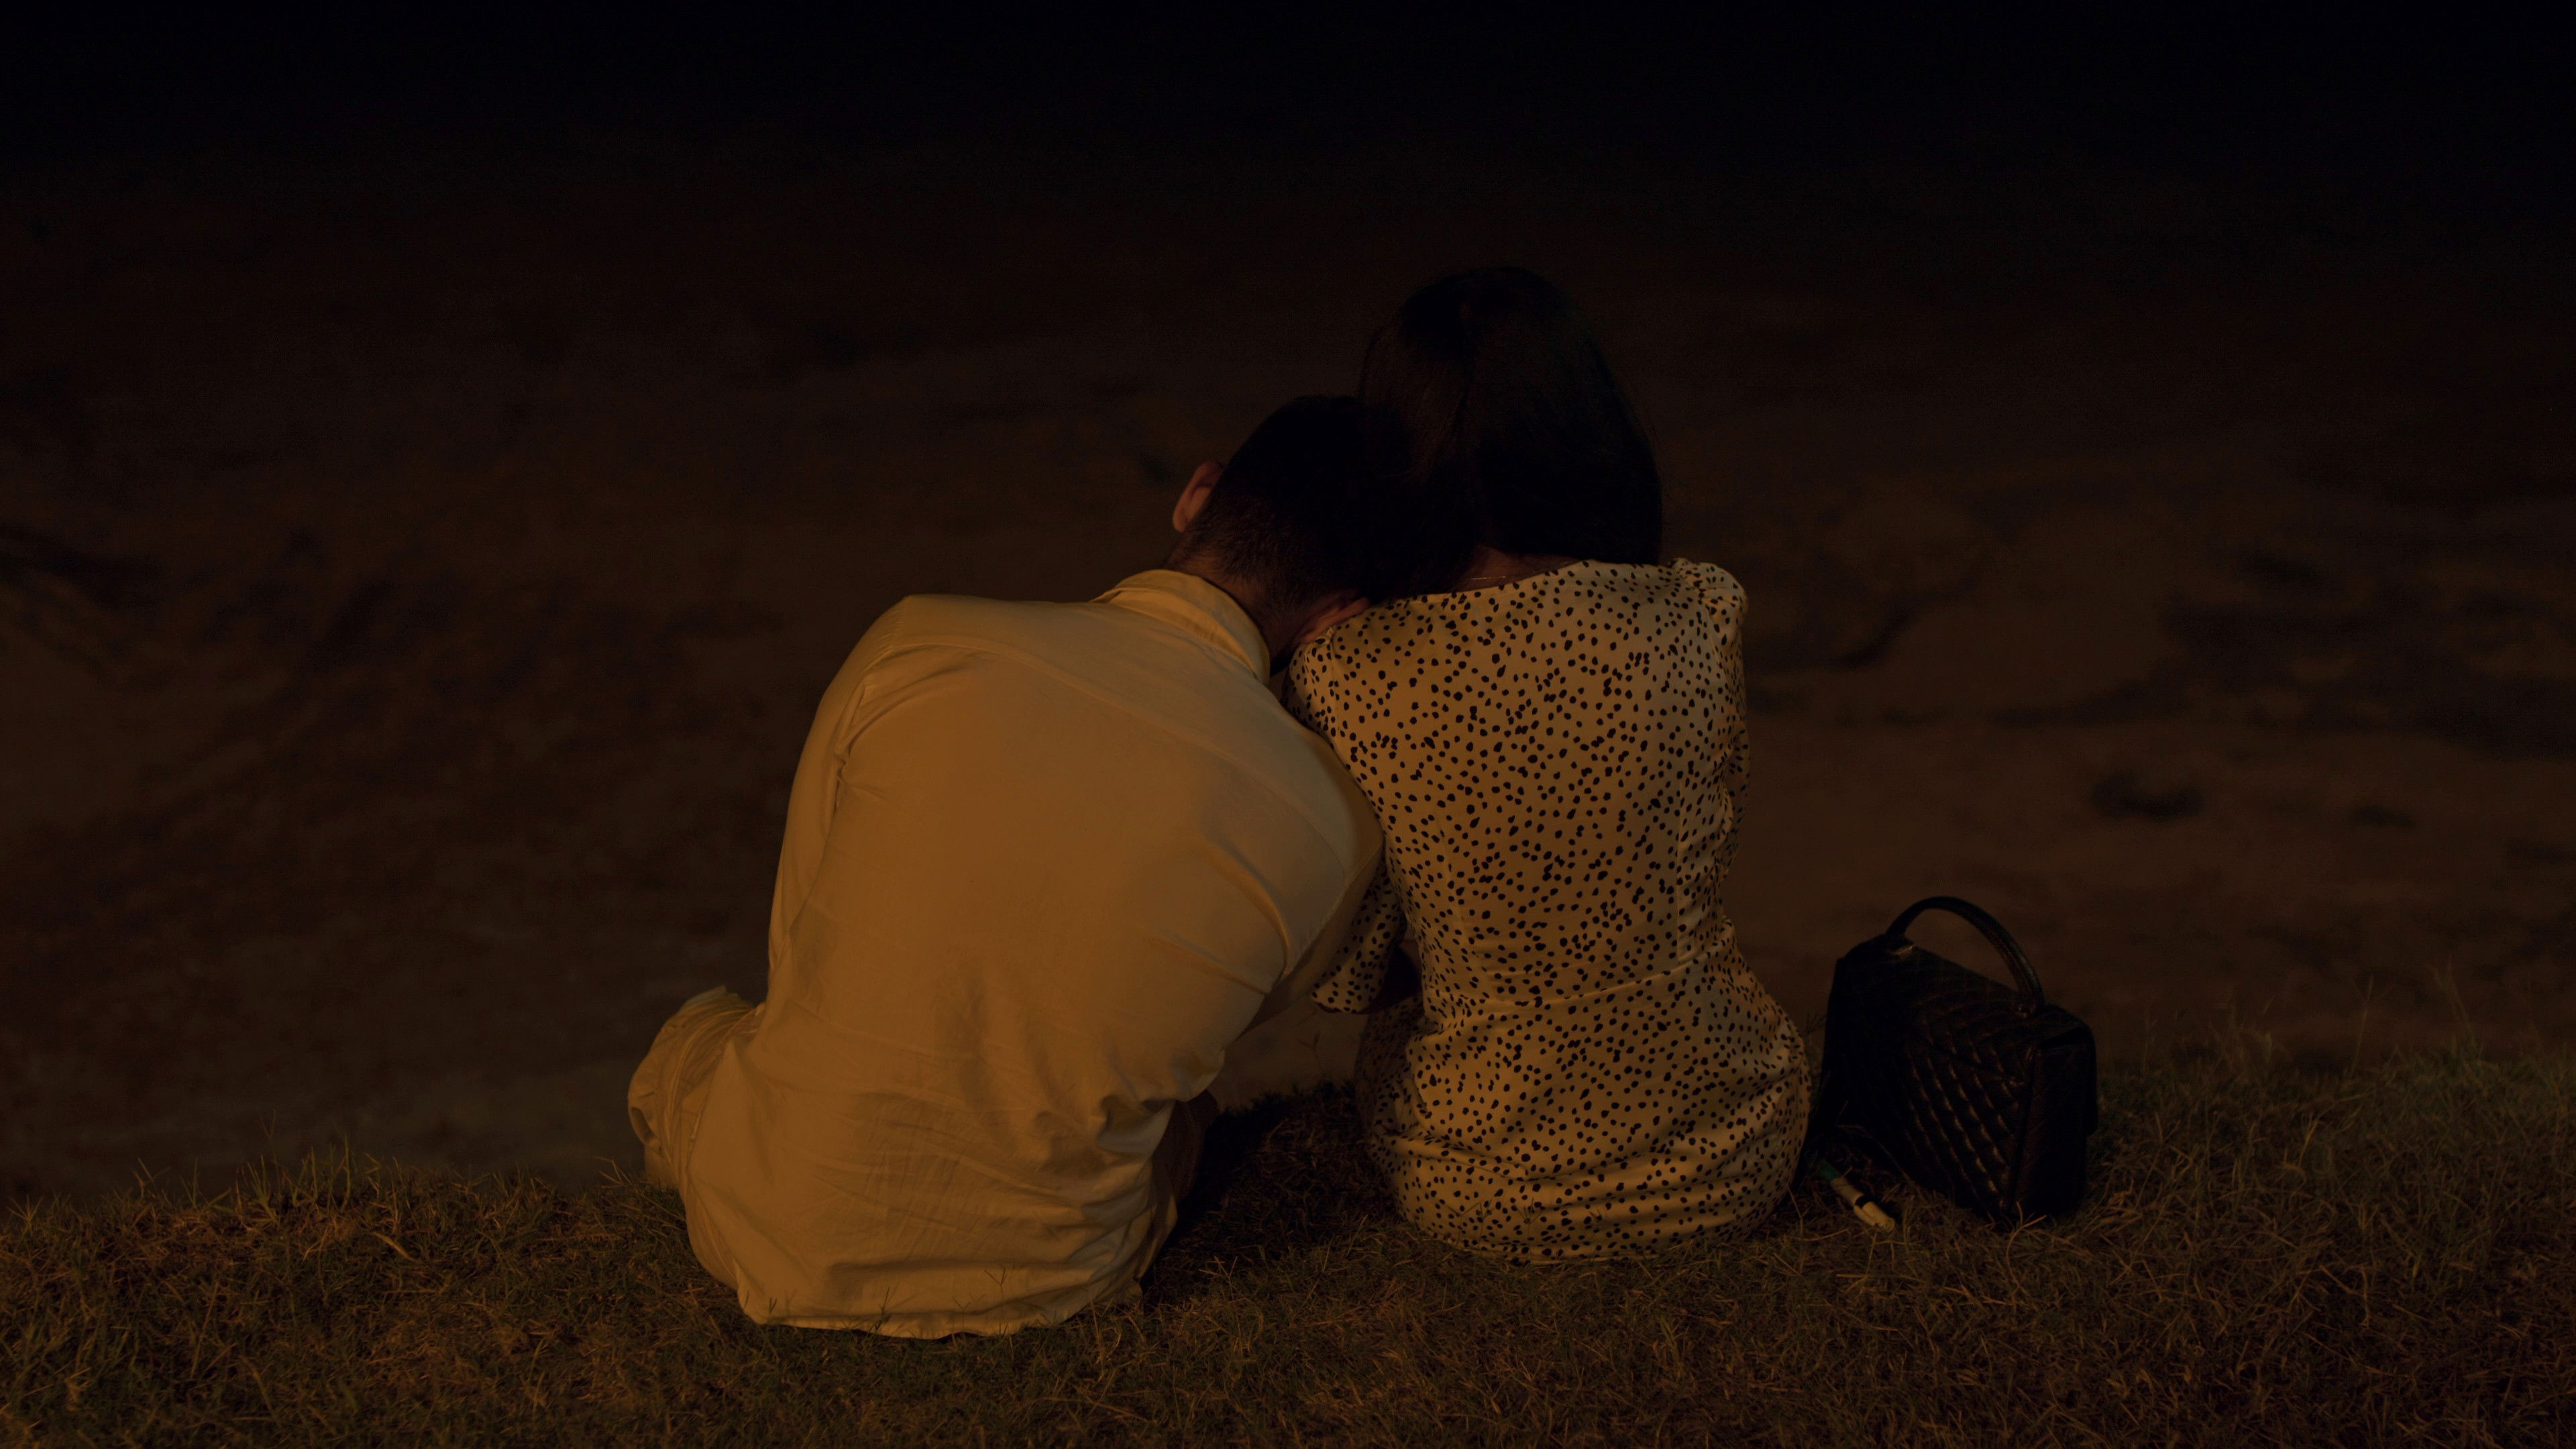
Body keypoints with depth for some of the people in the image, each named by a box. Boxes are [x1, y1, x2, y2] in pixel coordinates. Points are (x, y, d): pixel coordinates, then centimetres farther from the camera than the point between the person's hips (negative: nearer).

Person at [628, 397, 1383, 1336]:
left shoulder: (919, 644, -13)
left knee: (698, 1036, 34)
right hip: (1038, 1284, 1)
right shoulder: (1334, 828, -12)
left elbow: (798, 937, 2)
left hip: (778, 1243, 0)